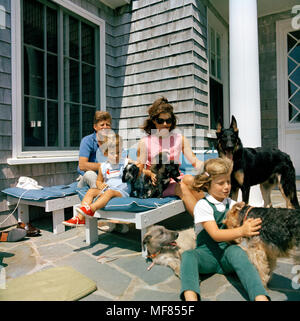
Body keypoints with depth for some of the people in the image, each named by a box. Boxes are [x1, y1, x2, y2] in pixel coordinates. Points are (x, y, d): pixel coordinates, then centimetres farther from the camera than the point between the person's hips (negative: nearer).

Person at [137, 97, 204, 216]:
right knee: (181, 188, -31)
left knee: (189, 179, -31)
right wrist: (150, 174, -21)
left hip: (176, 179, 3)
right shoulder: (144, 142, 3)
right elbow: (140, 169, 1)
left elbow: (194, 161, 0)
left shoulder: (179, 138, 8)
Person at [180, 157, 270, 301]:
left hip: (227, 253, 2)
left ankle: (260, 297, -47)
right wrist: (241, 231, -31)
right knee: (188, 255, -33)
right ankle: (190, 297, -54)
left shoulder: (232, 204, 11)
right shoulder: (203, 205, -6)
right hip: (207, 253, -2)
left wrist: (249, 225, -14)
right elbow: (215, 234, -17)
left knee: (237, 251, -32)